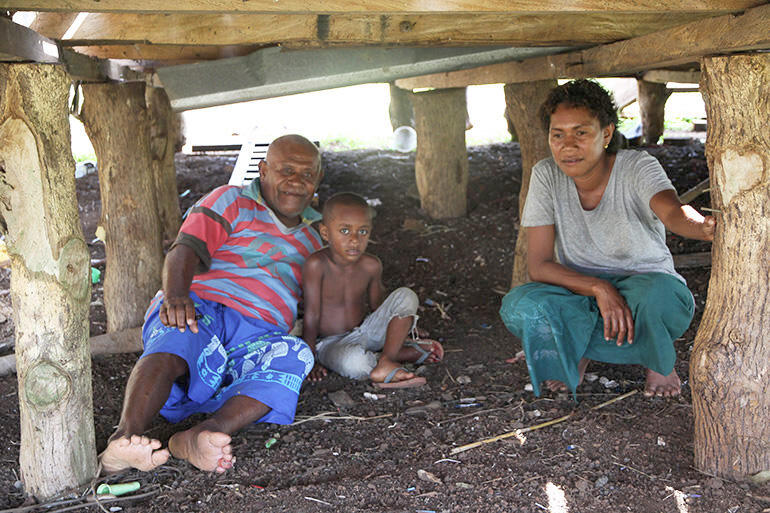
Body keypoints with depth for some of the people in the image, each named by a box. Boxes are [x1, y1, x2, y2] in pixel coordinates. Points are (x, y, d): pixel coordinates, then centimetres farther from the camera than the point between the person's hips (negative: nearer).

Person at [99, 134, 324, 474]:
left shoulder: (311, 242, 31)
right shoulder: (231, 202, 15)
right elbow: (185, 249, -2)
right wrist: (175, 295, -25)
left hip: (259, 334, 3)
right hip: (201, 307, -2)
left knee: (294, 356, -33)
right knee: (170, 351, -38)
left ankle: (195, 439, -51)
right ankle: (125, 438, -62)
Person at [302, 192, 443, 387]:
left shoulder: (371, 266, -8)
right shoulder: (317, 264, -22)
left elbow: (377, 305, 8)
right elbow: (312, 314, -17)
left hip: (363, 333, 5)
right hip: (331, 344, -5)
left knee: (406, 296, -14)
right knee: (353, 361, -40)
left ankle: (385, 363, -23)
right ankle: (404, 352, -12)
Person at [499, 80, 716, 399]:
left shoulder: (638, 168, -17)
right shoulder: (546, 176, -10)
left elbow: (673, 212, -39)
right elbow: (538, 265, -13)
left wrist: (706, 227, -65)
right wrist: (599, 288, -30)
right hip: (579, 294, 2)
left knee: (660, 295, -38)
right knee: (518, 306, -30)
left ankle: (658, 360, -3)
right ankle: (576, 354, 2)